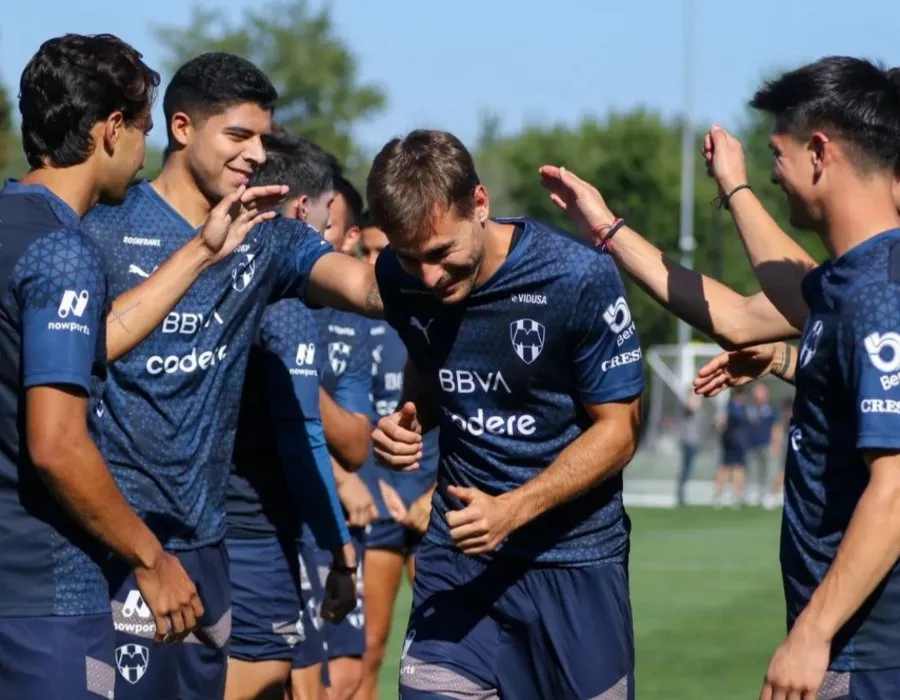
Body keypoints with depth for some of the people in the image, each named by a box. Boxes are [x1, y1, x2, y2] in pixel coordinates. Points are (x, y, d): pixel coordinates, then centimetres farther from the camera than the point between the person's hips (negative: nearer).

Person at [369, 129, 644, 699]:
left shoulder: (581, 281, -18)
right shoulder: (401, 280, -4)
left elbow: (619, 430, -11)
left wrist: (511, 511, -22)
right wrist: (409, 423, -6)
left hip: (573, 560, -3)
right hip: (457, 553, 3)